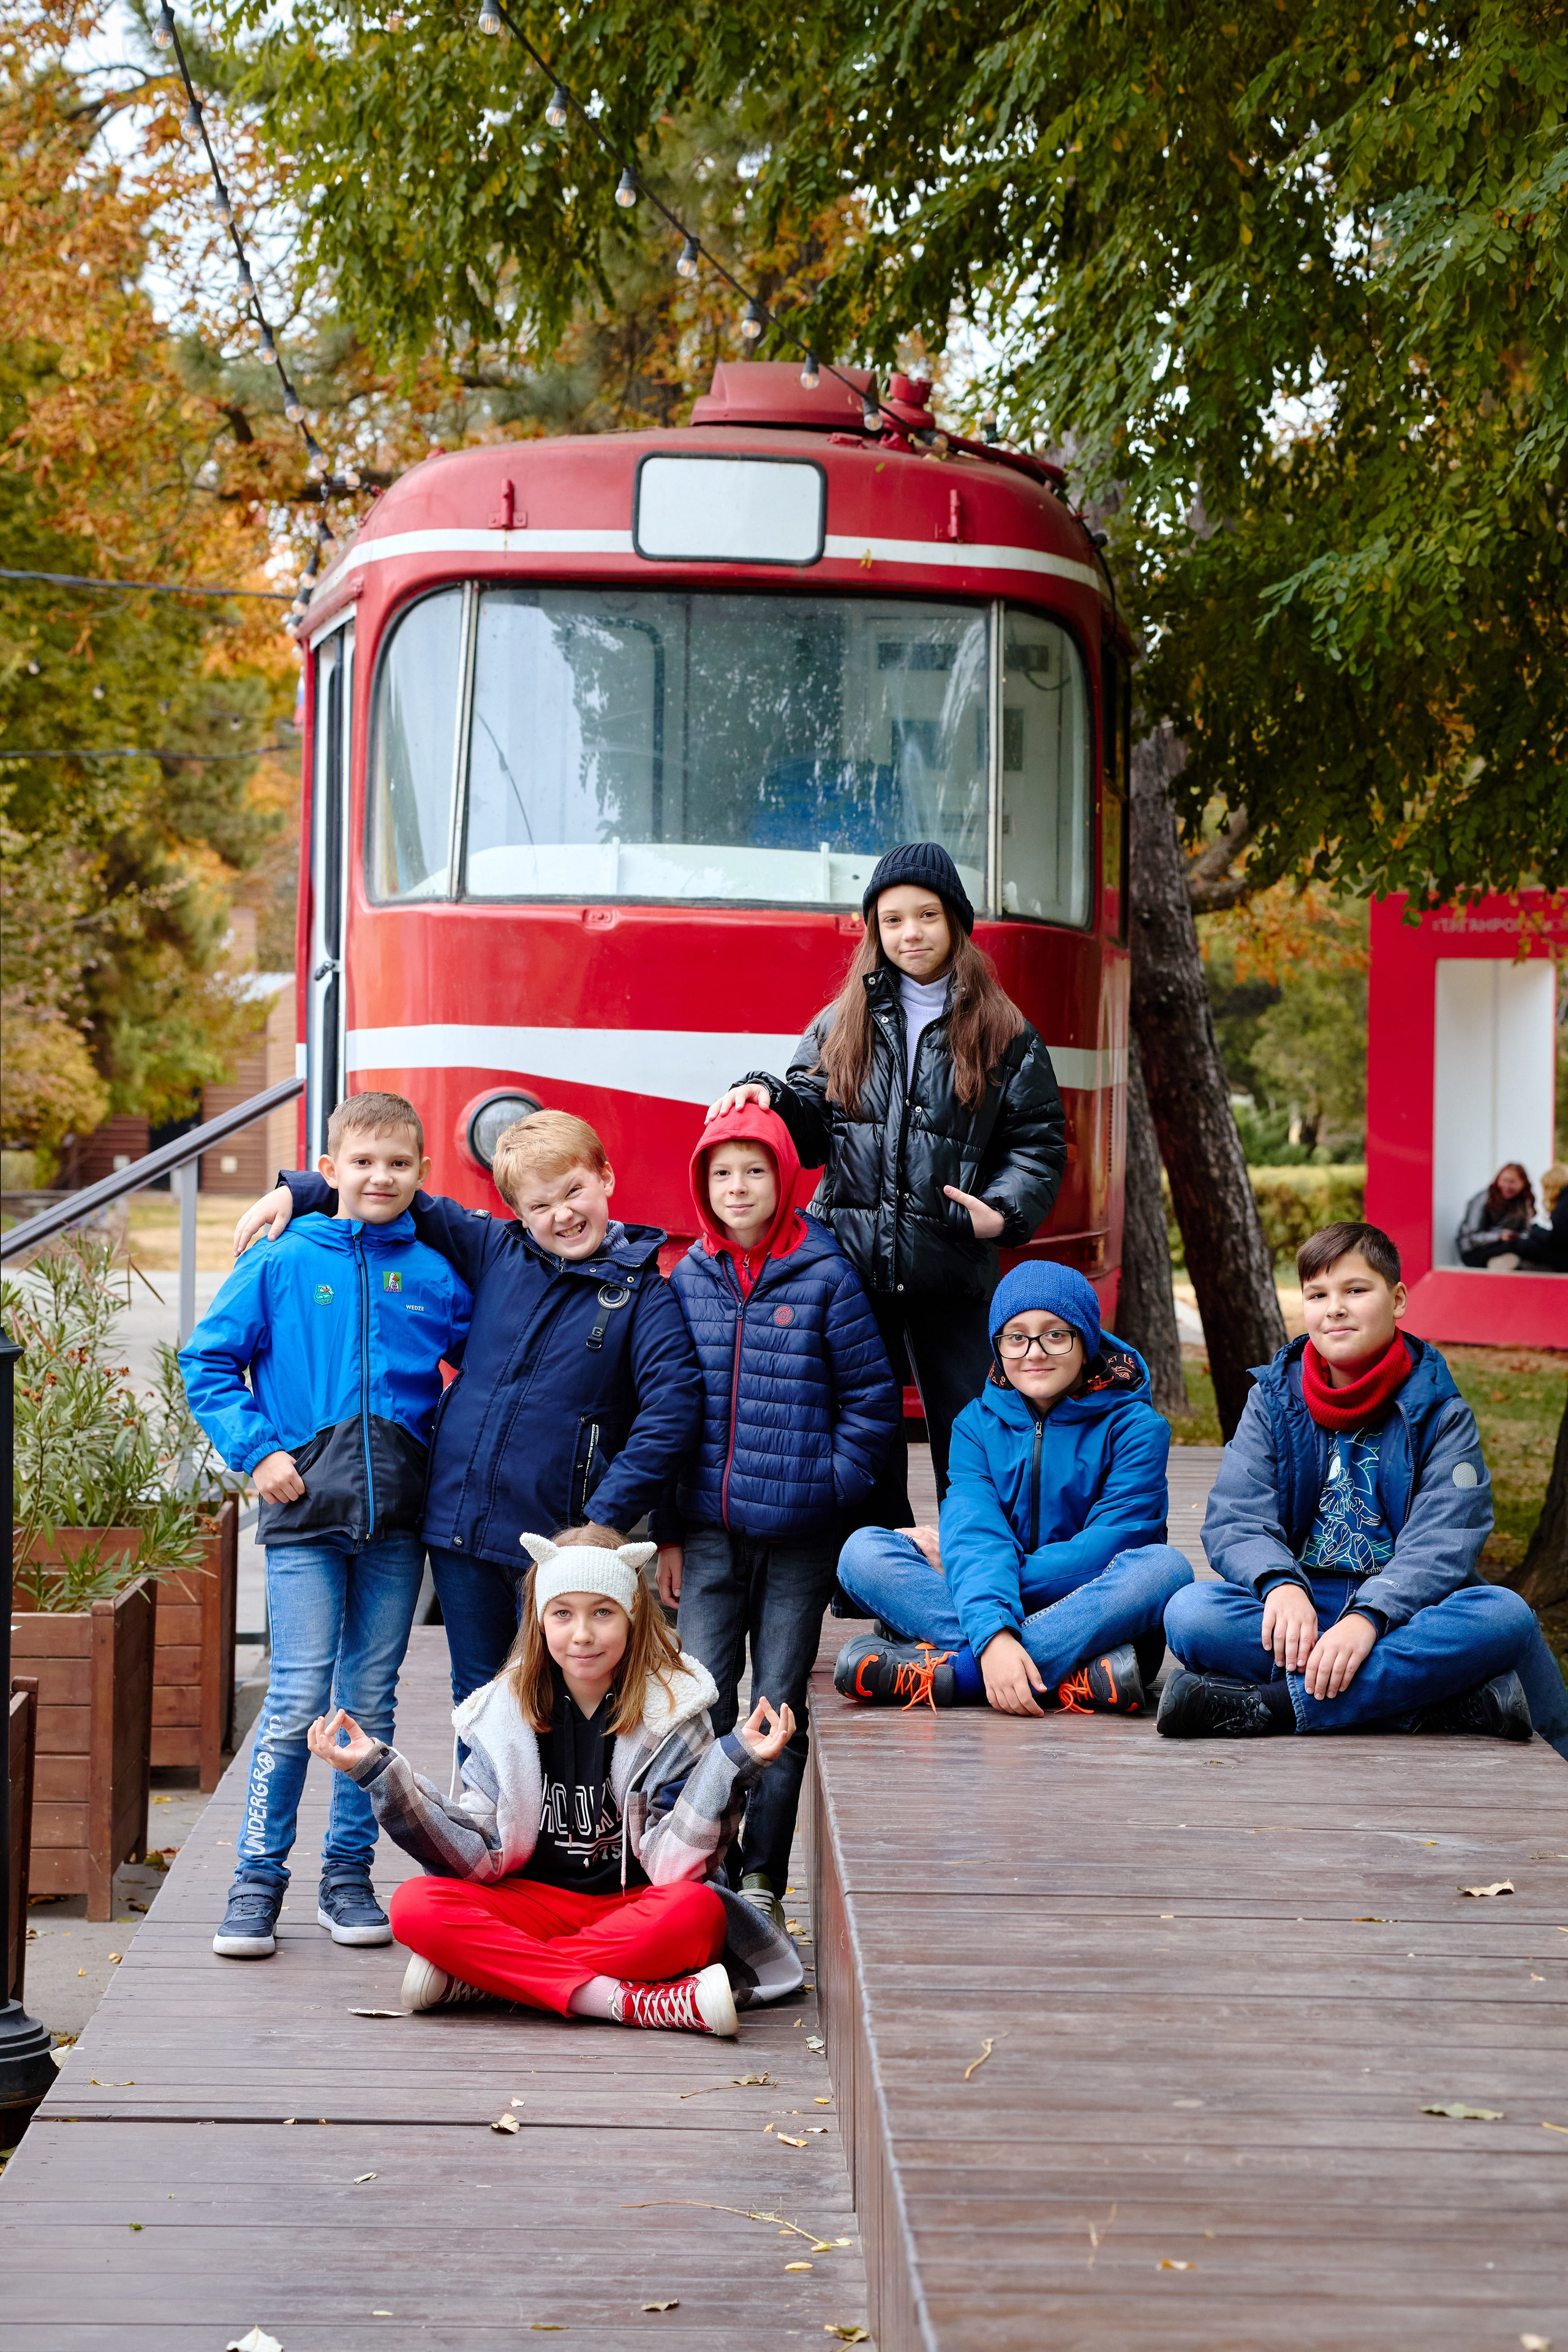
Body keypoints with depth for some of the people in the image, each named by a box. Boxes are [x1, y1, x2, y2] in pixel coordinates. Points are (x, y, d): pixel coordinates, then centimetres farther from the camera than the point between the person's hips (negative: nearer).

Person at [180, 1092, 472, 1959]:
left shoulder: (434, 1274, 7)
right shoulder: (282, 1262, 1)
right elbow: (209, 1360, 4)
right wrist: (257, 1450, -6)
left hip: (396, 1516, 3)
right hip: (305, 1507, -3)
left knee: (371, 1700, 7)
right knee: (299, 1700, -6)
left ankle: (348, 1873, 17)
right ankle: (257, 1879, 3)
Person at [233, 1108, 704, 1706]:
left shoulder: (642, 1295, -5)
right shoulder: (497, 1252, 7)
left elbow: (672, 1403, -15)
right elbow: (406, 1202, 18)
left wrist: (608, 1520, -19)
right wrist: (296, 1192, 8)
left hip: (556, 1541, -4)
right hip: (459, 1523, 4)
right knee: (477, 1695, 14)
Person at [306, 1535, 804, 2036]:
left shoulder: (674, 1709, -5)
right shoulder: (507, 1709, 2)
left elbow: (675, 1863, -12)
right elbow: (480, 1853, -3)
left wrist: (732, 1763, -25)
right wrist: (379, 1770, -10)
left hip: (635, 1909, -2)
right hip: (535, 1902, 2)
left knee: (697, 1911, -36)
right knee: (415, 1905, -26)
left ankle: (472, 1979, -27)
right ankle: (631, 2001, -34)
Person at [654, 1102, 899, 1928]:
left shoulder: (826, 1277, -3)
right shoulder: (688, 1280, 6)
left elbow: (873, 1397, 2)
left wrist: (831, 1486, -7)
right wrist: (667, 1532, 8)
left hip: (798, 1535, -2)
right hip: (709, 1533, 2)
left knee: (778, 1707, 4)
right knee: (703, 1703, -2)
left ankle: (762, 1879, 11)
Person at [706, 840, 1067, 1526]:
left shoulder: (1004, 1037, 5)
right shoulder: (842, 1026, 12)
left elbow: (1039, 1143, 3)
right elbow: (812, 1130, 9)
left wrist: (1003, 1213, -13)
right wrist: (769, 1096, -11)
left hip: (951, 1272, -2)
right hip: (852, 1265, 2)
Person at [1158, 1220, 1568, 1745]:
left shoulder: (1440, 1413, 3)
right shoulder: (1273, 1400, 9)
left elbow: (1442, 1542, -11)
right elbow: (1234, 1520, -2)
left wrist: (1368, 1618, -30)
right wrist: (1281, 1584, -26)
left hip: (1406, 1611, -1)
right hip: (1302, 1607, 1)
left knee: (1505, 1616, -32)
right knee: (1190, 1613, -30)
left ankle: (1272, 1704, -36)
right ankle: (1456, 1702, -35)